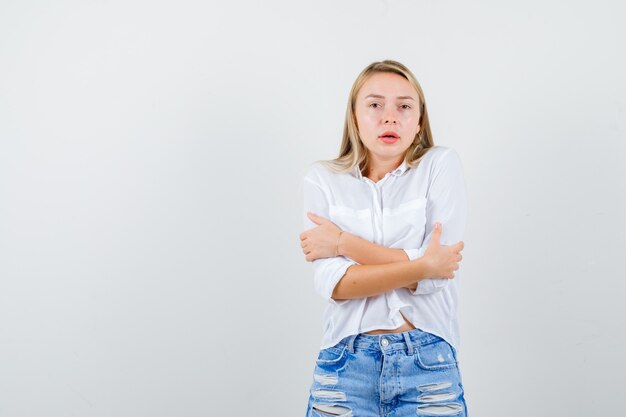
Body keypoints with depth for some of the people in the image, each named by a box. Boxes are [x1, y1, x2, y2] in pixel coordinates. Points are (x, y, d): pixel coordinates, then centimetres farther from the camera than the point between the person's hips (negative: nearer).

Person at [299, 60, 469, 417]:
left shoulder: (442, 165, 0)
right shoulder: (323, 179, 2)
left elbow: (438, 269, -11)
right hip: (346, 366, 1)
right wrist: (422, 266, -15)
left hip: (429, 364, 0)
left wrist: (343, 242, -8)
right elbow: (331, 283, -10)